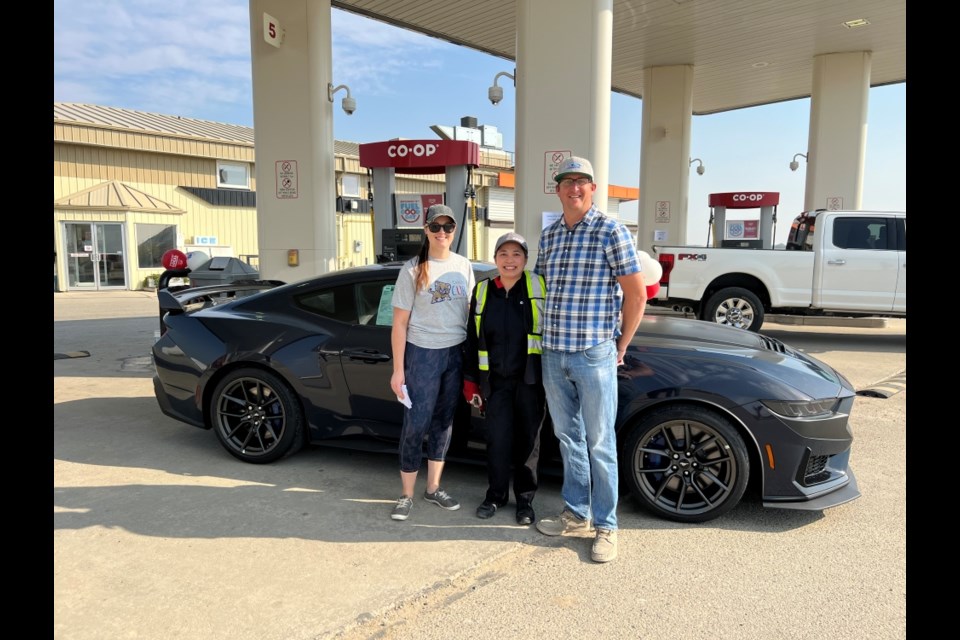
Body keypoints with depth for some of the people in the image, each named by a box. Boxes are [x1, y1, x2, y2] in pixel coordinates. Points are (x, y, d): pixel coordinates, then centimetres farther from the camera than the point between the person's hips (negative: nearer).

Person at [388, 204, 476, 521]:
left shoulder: (463, 266, 6)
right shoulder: (413, 269, -6)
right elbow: (399, 323, -6)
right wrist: (398, 370, -9)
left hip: (456, 353, 4)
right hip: (422, 353, -4)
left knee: (444, 422, 11)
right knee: (416, 424, -1)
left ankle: (433, 488, 25)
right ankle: (407, 495, 13)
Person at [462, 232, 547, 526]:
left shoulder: (539, 288, -3)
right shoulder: (482, 291, 6)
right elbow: (472, 339, 10)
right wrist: (470, 380, 9)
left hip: (531, 379, -2)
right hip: (496, 380, 2)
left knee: (528, 439, 8)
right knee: (498, 439, 4)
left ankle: (525, 498, 25)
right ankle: (496, 494, 25)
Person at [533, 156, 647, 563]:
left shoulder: (611, 232, -7)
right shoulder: (549, 235, 10)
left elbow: (636, 295, -6)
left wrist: (619, 348, -3)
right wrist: (552, 334, 11)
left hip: (594, 355, -5)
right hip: (553, 355, 6)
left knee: (599, 443, 3)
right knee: (568, 438, 15)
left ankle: (606, 527, 16)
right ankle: (576, 515, 29)